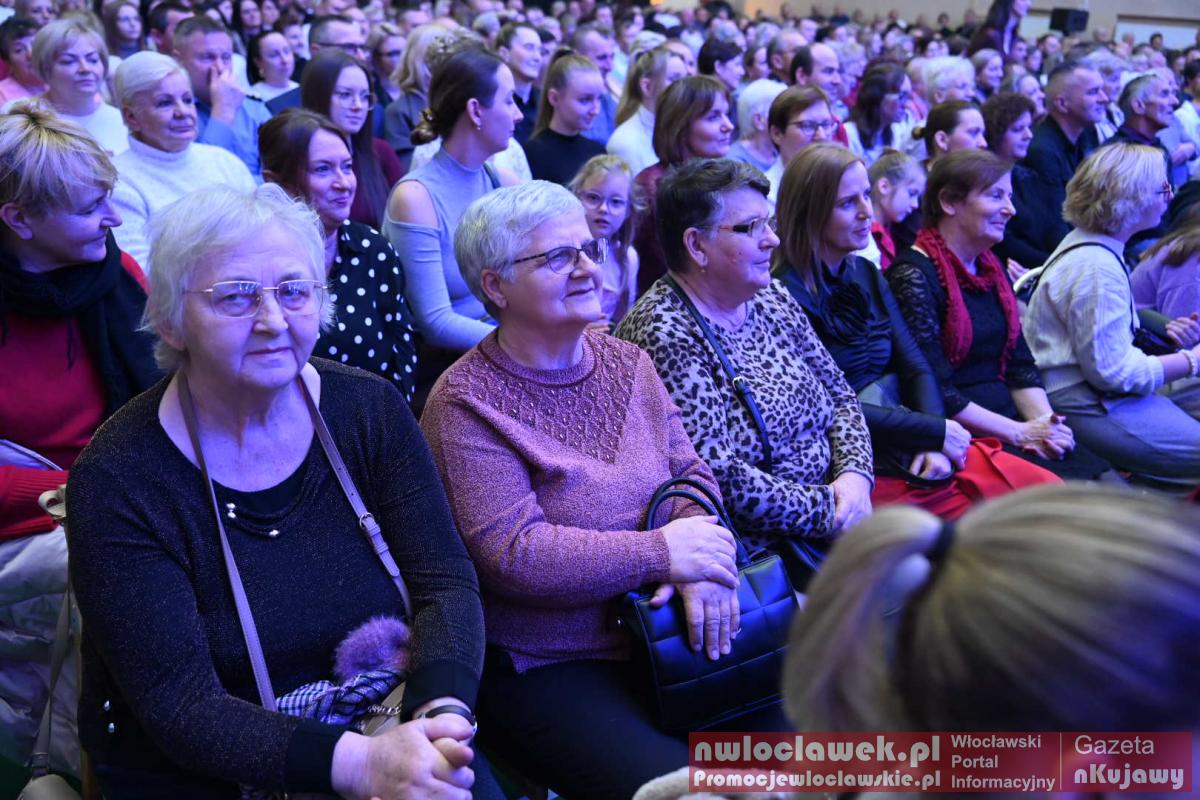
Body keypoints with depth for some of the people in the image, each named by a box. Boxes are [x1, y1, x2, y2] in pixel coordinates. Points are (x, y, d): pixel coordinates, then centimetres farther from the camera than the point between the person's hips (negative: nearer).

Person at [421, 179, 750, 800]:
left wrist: (704, 567, -13)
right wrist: (663, 553, -19)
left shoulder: (627, 362, 8)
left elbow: (690, 474, 8)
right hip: (543, 672, -6)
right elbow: (511, 555, -20)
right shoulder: (467, 402, -12)